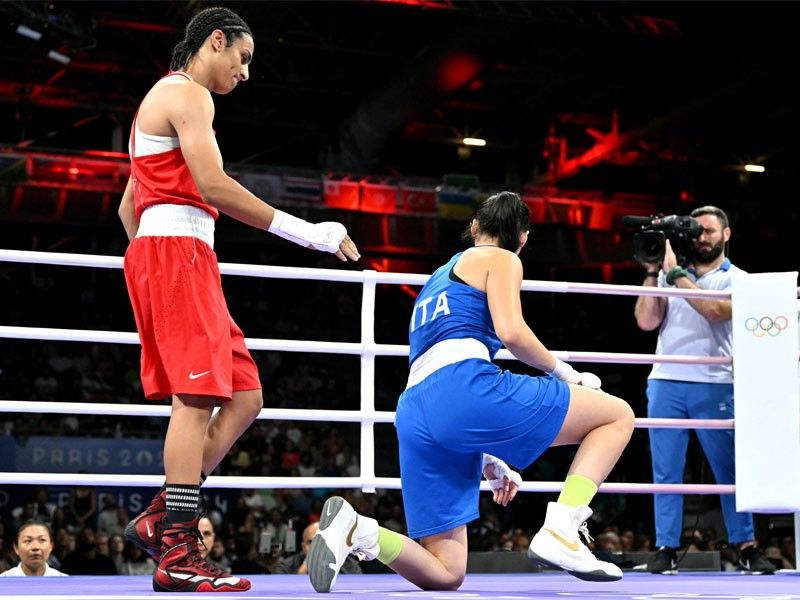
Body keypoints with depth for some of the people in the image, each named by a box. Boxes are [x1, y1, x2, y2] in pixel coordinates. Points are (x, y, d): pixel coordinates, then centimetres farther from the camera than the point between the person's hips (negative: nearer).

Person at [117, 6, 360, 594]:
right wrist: (309, 233, -17)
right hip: (177, 246, -10)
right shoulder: (187, 93, -4)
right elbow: (213, 186, -17)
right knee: (197, 397, -15)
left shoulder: (163, 96, 28)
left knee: (244, 397, 4)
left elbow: (128, 206, 30)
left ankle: (159, 519, 0)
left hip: (153, 251, 10)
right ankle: (177, 556, -17)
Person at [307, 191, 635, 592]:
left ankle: (356, 530, -16)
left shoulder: (439, 278, 37)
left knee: (444, 575, 8)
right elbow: (511, 332, -5)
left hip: (413, 414, 7)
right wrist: (564, 372, 12)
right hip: (464, 384, -7)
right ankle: (560, 533, -13)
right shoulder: (501, 259, 15)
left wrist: (487, 459, 38)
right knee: (618, 415, 6)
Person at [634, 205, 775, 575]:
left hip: (713, 386, -2)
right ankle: (666, 548, 5)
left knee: (730, 469, 0)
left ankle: (746, 547, 6)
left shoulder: (736, 279, 6)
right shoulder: (670, 274, 14)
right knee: (666, 471, 1)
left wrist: (675, 273, -12)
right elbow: (646, 321, 5)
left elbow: (715, 310, -14)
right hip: (665, 383, 2)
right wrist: (652, 273, -1)